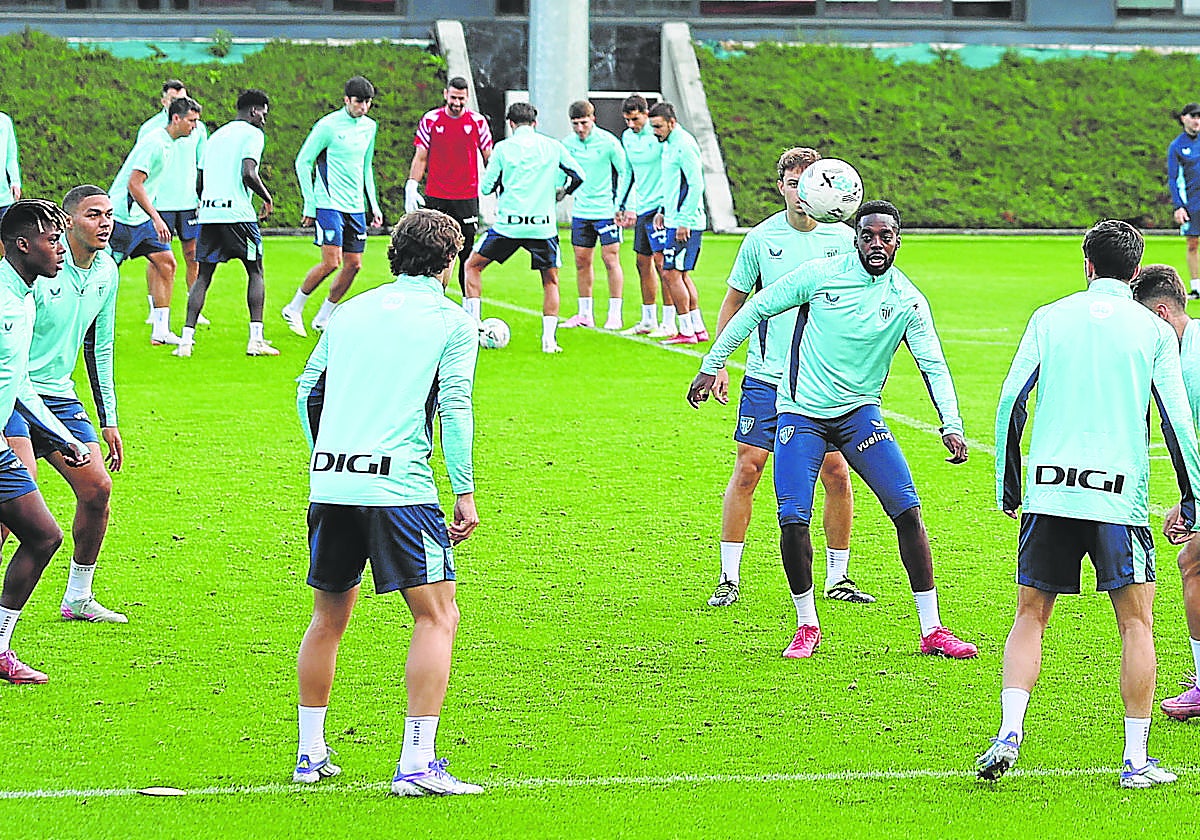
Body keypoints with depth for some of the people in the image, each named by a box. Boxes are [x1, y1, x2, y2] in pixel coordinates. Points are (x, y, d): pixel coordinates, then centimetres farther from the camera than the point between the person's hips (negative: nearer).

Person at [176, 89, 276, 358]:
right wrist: (267, 198, -2)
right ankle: (256, 340, -1)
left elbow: (200, 181, 20)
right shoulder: (252, 134, -1)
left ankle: (186, 339, -3)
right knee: (255, 272, 6)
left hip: (208, 213, 6)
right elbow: (248, 173, -16)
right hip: (239, 212, -6)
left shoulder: (216, 135, 21)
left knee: (203, 275, 8)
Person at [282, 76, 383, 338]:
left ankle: (324, 318, 15)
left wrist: (373, 203, 17)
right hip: (329, 205, -7)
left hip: (356, 207, 7)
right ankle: (294, 309, 4)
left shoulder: (369, 127, 11)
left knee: (353, 265, 2)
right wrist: (310, 205, -9)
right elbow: (303, 162, -7)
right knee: (331, 262, -14)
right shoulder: (328, 125, -10)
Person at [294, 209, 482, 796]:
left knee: (328, 618, 19)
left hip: (329, 483, 5)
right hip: (400, 483, -5)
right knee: (436, 616, -1)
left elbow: (308, 390, 21)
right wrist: (464, 493, -3)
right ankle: (417, 763, -12)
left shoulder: (349, 312, 17)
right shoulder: (451, 322, 3)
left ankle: (310, 753, 22)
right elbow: (455, 407, -5)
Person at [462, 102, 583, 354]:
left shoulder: (503, 148, -1)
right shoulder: (552, 147, 4)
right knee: (551, 281, 15)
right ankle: (549, 340, 4)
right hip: (543, 226, 1)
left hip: (508, 224, -1)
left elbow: (486, 187, 2)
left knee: (473, 265, 16)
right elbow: (578, 175, 11)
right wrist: (563, 192, 30)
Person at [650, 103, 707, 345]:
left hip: (685, 223, -10)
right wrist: (662, 211, 20)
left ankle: (687, 331, -5)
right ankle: (698, 329, 17)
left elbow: (696, 185, -20)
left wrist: (684, 221, -21)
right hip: (675, 221, 10)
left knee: (672, 273, -9)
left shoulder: (684, 145, -15)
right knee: (681, 274, 12)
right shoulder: (669, 144, 16)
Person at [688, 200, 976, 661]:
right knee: (793, 519, -15)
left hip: (860, 412, 1)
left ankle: (932, 630, -2)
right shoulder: (822, 274, -6)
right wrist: (711, 365, 3)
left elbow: (934, 365, -4)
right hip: (801, 411, -1)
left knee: (907, 510, -10)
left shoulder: (907, 301, -2)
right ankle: (807, 625, 7)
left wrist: (951, 427, -19)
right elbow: (757, 308, 3)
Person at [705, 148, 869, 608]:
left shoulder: (844, 239, -1)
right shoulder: (761, 238, 0)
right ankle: (729, 578, 3)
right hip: (766, 376, -1)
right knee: (747, 468, -5)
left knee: (836, 473, -2)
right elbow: (734, 301, 10)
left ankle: (837, 577, 13)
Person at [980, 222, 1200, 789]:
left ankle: (1009, 735, -6)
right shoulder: (1154, 331, 4)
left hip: (1048, 492, 1)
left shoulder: (1049, 318, 8)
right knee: (1136, 622, 8)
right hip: (1120, 497, -1)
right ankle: (1135, 759, 4)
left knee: (1030, 616, 11)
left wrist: (1008, 485, 11)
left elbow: (1010, 402, 3)